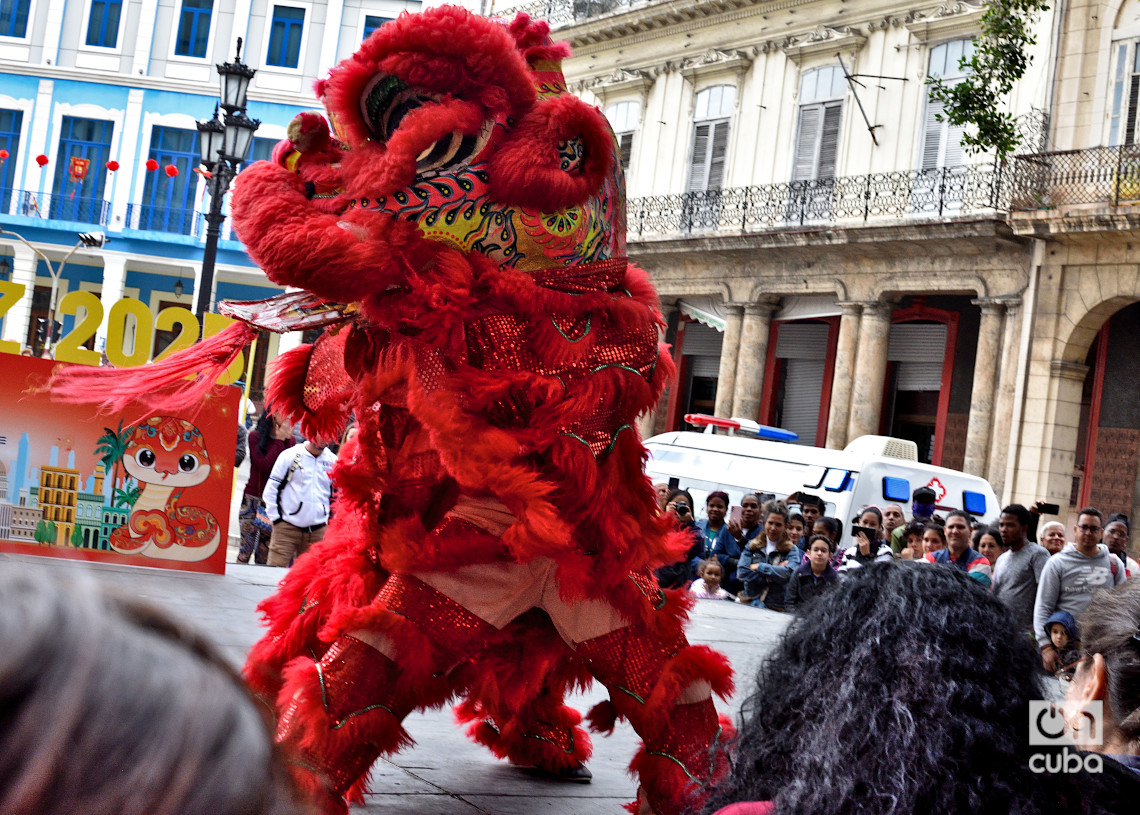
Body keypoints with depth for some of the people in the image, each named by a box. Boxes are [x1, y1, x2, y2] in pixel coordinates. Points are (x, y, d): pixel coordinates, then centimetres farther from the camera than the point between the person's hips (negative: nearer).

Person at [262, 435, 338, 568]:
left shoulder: (333, 461, 7)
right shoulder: (290, 456, -2)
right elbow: (270, 490, 2)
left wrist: (329, 521, 12)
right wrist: (275, 518, -3)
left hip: (318, 531, 3)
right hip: (287, 527, -3)